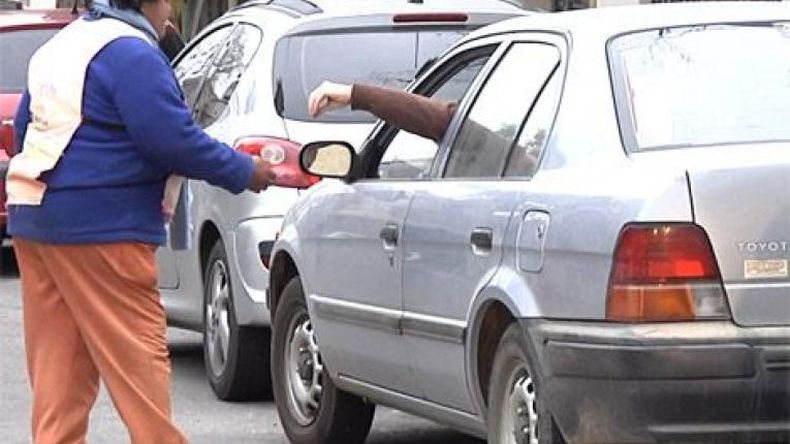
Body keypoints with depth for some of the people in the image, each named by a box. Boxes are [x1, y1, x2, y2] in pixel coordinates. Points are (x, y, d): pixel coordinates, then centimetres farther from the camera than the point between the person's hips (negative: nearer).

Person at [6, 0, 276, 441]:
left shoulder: (60, 45, 16)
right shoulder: (131, 53, -14)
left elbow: (25, 125, 24)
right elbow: (172, 139, -18)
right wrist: (244, 172, -6)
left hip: (34, 220, 9)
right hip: (101, 227, -9)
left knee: (56, 362, 10)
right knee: (138, 355, -4)